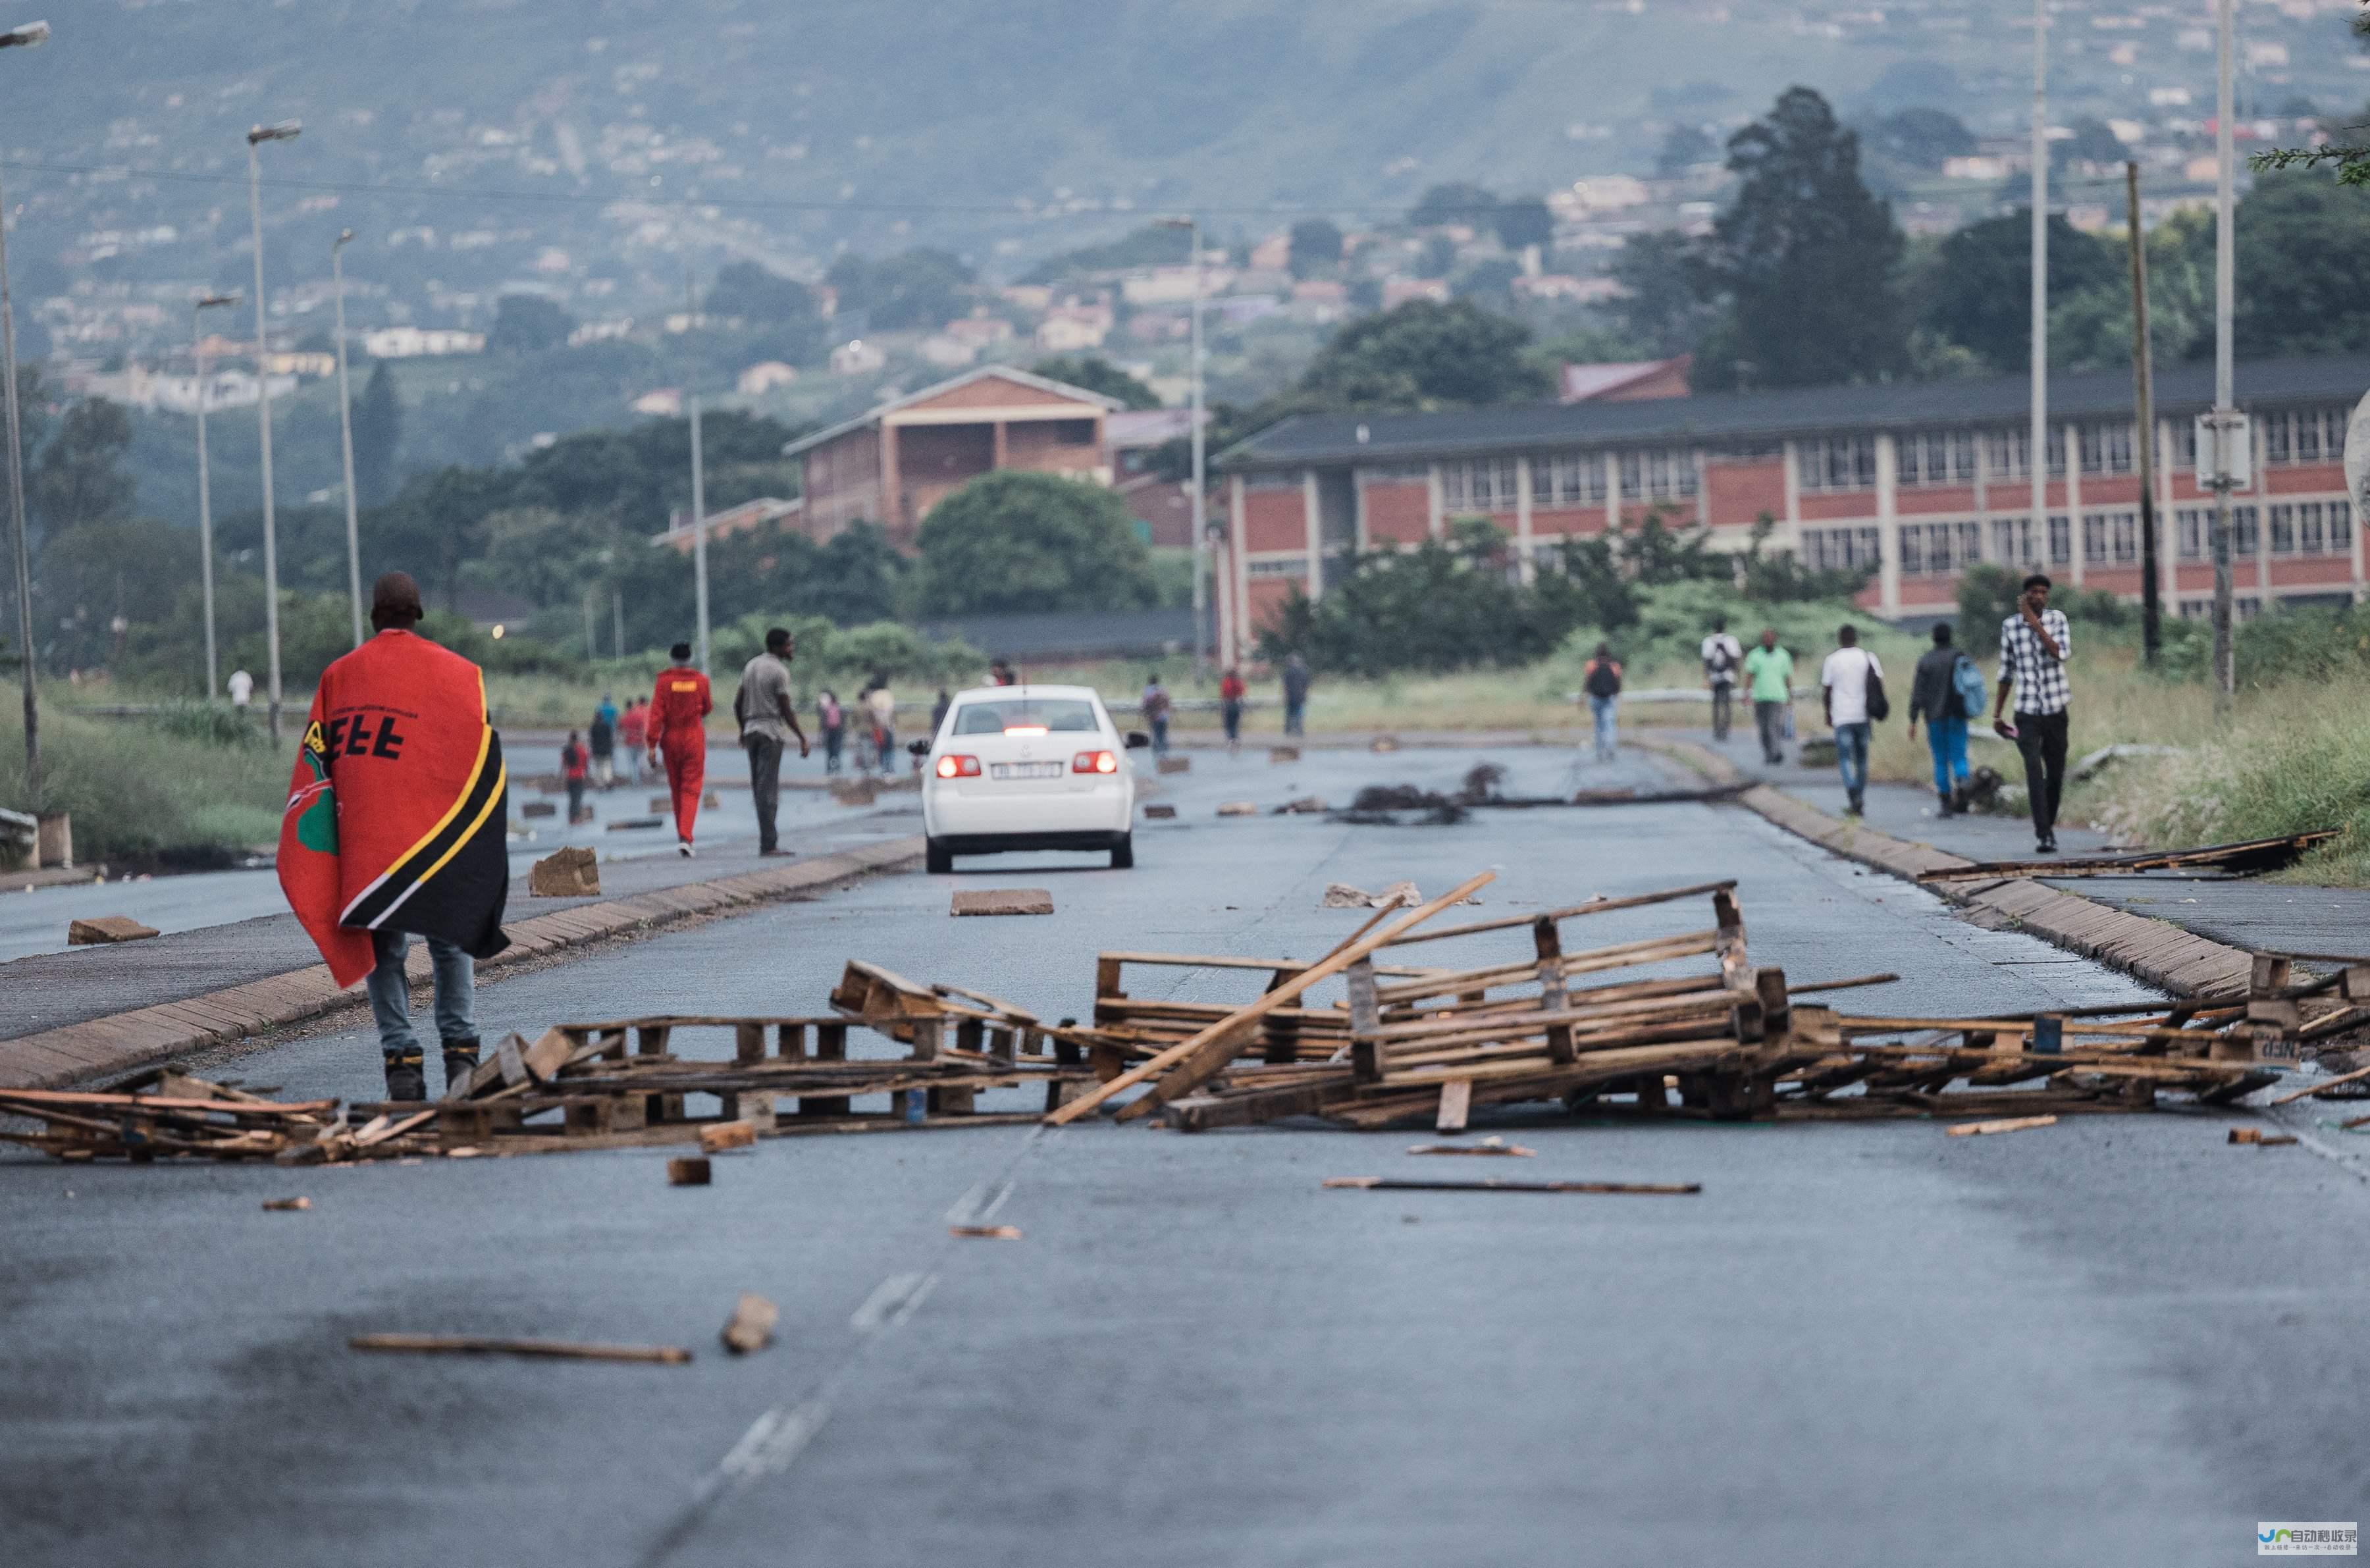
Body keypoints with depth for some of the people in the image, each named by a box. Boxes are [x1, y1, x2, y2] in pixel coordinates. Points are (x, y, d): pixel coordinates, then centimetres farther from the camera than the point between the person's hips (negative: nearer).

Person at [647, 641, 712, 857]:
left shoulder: (664, 681, -5)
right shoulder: (701, 681, -4)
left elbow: (656, 713, -10)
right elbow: (707, 708, 10)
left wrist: (653, 745, -11)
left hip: (671, 738, 1)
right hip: (694, 738, -1)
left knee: (676, 789, 15)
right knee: (691, 789, -3)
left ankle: (682, 836, 24)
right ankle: (685, 837, -20)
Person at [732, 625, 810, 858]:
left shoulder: (751, 666, 13)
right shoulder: (779, 671, -11)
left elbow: (738, 703, 16)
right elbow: (786, 710, -12)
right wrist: (802, 738, -7)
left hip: (751, 731, 8)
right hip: (771, 731, -8)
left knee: (760, 788, 9)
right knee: (768, 789, -8)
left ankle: (769, 841, 11)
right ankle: (768, 843, -10)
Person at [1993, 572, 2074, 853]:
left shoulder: (2058, 619, 0)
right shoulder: (2010, 626, 1)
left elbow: (2062, 653, -18)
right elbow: (2007, 671, 10)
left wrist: (2034, 622, -19)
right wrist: (1997, 713, 12)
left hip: (2056, 711, 1)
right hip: (2027, 713, -1)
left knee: (2056, 774, 10)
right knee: (2034, 771, -16)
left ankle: (2049, 824, 32)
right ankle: (2042, 835, -20)